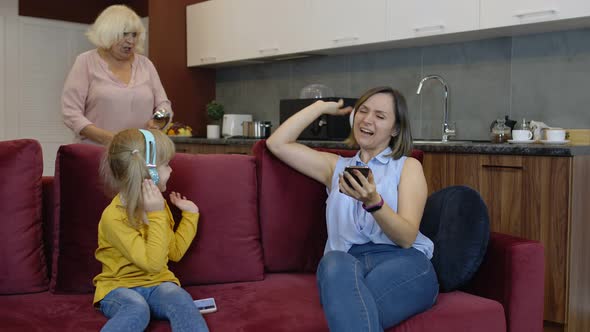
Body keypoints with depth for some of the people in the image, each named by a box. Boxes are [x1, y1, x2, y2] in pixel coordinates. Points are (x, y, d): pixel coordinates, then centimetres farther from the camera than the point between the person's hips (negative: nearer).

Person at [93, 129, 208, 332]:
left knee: (181, 300, -29)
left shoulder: (157, 203, 7)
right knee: (137, 308, -38)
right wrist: (157, 215, -24)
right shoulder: (114, 216, -18)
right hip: (119, 286, -5)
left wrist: (190, 214, 11)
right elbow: (153, 263, -23)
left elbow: (174, 252, 15)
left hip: (158, 283, 5)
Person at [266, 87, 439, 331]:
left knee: (349, 306, -39)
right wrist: (322, 106, 23)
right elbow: (277, 144, 17)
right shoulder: (337, 166, 24)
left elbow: (407, 238, 0)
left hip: (403, 263, -3)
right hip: (347, 262, 4)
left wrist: (373, 202, -19)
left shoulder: (408, 166, 14)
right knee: (334, 262, -37)